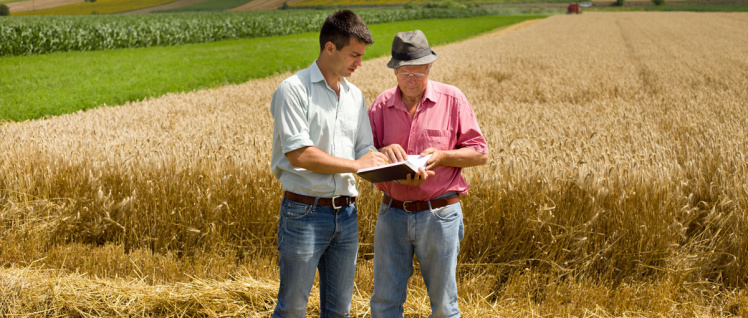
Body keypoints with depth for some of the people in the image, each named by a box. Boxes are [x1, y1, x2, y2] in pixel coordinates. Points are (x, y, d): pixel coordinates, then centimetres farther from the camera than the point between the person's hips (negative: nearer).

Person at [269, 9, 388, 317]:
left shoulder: (355, 95, 13)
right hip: (305, 212, -6)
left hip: (346, 214, 7)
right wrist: (355, 164, -12)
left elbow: (364, 151, 14)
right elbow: (299, 154, -17)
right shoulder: (294, 89, -9)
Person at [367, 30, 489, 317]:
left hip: (439, 215, -2)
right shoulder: (381, 105, 4)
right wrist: (383, 152, -17)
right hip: (392, 213, 2)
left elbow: (480, 154, -1)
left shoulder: (452, 99, -3)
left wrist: (441, 156, -17)